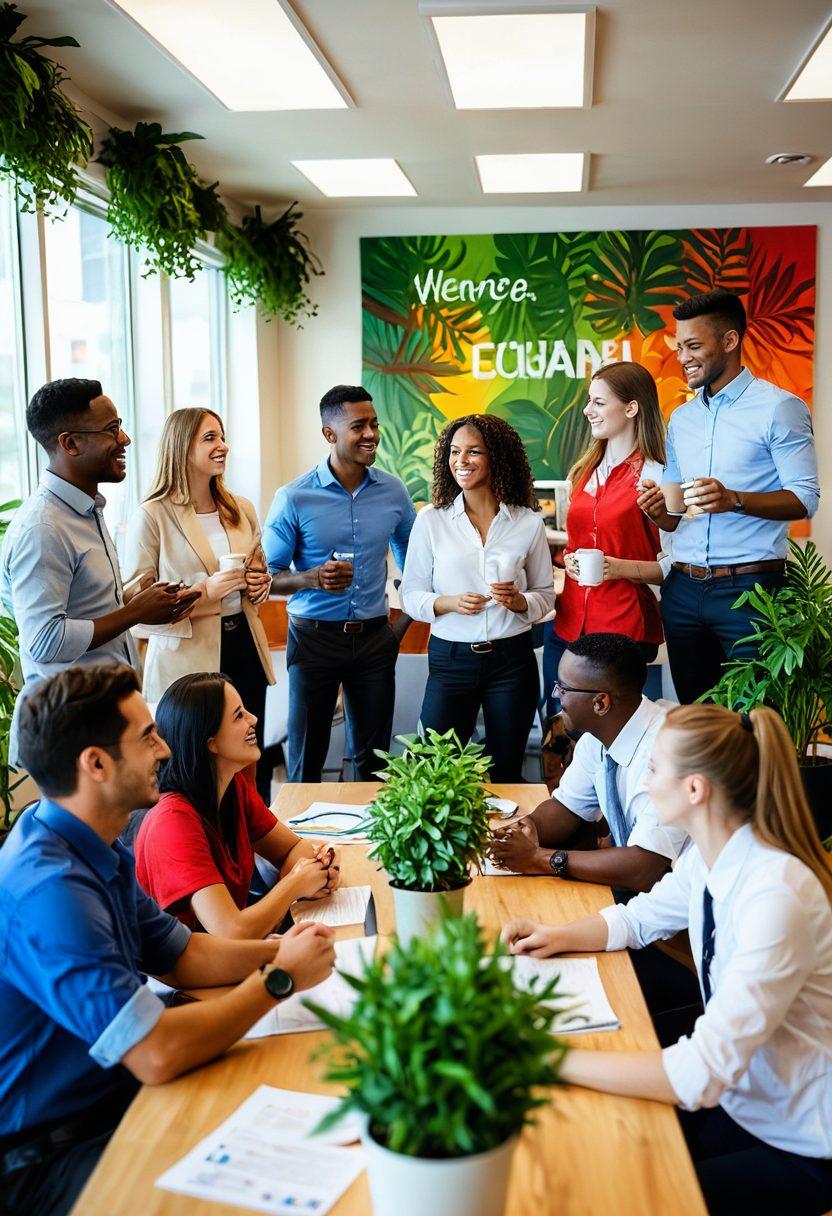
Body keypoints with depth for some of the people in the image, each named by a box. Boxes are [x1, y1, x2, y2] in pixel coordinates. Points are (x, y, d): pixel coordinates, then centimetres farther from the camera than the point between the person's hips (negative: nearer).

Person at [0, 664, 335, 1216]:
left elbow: (182, 955, 10)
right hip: (50, 1155, -8)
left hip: (112, 1093, 8)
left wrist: (273, 950, -8)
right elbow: (157, 1054, -33)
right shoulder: (48, 890, -30)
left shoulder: (97, 850, 2)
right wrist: (278, 978, -20)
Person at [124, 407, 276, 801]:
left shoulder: (242, 510, 12)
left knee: (254, 760, 8)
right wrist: (205, 591, -20)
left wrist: (261, 583, 2)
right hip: (187, 655, -5)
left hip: (244, 646, 5)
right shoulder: (152, 516, -7)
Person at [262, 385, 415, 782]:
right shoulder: (294, 498, -8)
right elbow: (267, 576, -4)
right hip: (314, 637, -3)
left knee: (373, 758, 12)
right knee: (306, 760, 6)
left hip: (374, 637, 3)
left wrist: (404, 622, 9)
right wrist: (312, 578, -23)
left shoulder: (392, 491, 3)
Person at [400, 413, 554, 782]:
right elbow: (410, 595, 3)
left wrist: (519, 601, -13)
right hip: (450, 659, 0)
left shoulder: (528, 523, 1)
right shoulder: (430, 520, 1)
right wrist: (449, 603, -16)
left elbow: (546, 595, 9)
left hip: (512, 659, 0)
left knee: (505, 774, 11)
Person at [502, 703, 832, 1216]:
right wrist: (562, 935, -5)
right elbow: (639, 917, 14)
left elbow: (702, 1073, -35)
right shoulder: (709, 858, -5)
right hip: (738, 1098, 7)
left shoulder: (776, 894, -32)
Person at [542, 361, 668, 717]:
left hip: (625, 627, -6)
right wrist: (568, 559, 4)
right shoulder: (584, 473, 13)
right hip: (567, 623, 6)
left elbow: (673, 563, -10)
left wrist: (621, 568, -22)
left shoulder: (655, 477, -7)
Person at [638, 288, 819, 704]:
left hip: (749, 589, -6)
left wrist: (735, 500, -25)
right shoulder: (681, 418, 16)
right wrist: (659, 511, -3)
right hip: (684, 588, 6)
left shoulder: (778, 407, -3)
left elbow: (805, 499, -11)